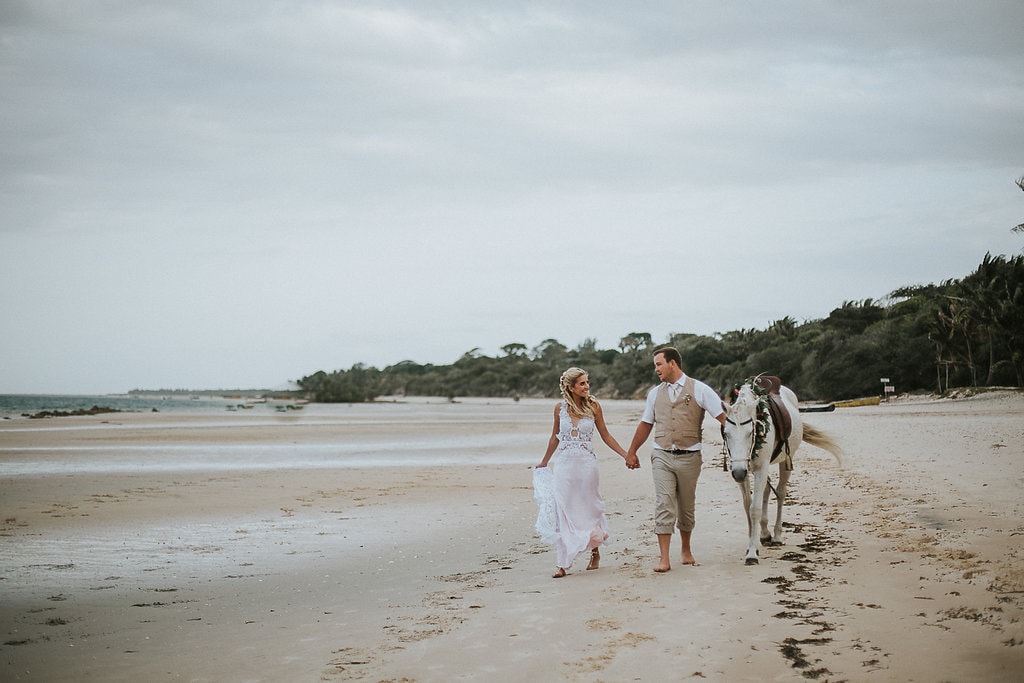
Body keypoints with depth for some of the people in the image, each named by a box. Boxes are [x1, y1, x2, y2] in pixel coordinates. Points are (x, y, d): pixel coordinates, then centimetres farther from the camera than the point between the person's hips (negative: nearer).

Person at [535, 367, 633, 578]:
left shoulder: (593, 406, -1)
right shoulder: (560, 408, 1)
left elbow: (605, 436, 6)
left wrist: (626, 454, 0)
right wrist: (544, 462, 23)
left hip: (586, 463, 0)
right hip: (564, 464, 0)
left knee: (589, 507, 8)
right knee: (563, 512, -3)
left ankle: (595, 551, 33)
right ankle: (562, 564, 0)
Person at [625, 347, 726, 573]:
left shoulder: (698, 389, -2)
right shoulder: (655, 393, 11)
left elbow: (722, 415, -6)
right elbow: (646, 424, 19)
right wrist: (632, 452, 20)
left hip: (689, 457, -2)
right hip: (662, 456, 2)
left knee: (686, 507, 11)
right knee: (664, 506, -8)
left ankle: (686, 550, 31)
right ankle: (664, 559, -10)